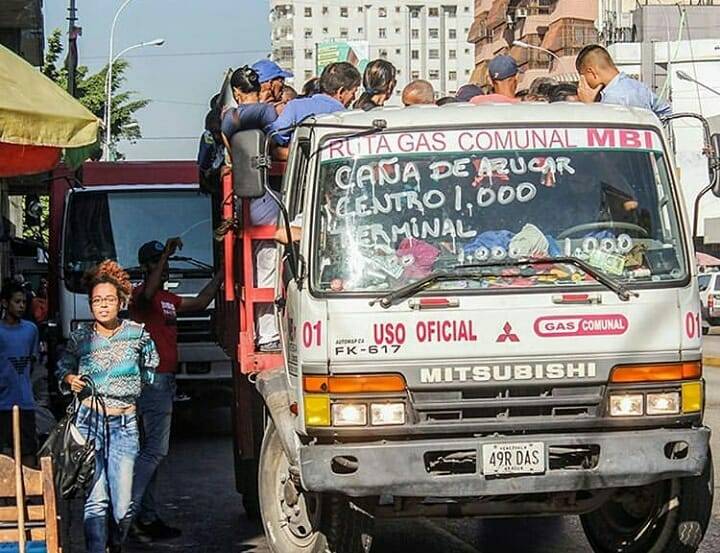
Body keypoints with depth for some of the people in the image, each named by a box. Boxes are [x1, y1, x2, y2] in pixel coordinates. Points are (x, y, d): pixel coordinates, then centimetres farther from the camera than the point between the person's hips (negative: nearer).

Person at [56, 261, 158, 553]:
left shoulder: (137, 334, 4)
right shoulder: (80, 337, 4)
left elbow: (151, 366, 22)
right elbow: (63, 367, 18)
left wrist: (134, 385, 10)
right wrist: (70, 380, -1)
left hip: (125, 423, 0)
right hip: (89, 421, 0)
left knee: (123, 504, -4)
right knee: (95, 500, -10)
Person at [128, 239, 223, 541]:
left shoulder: (168, 299, 20)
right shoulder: (142, 295, -10)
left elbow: (201, 302, 31)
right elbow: (147, 294, -34)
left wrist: (221, 273, 28)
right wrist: (166, 254, -34)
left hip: (164, 382, 10)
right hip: (154, 379, -10)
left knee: (152, 450, 10)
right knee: (155, 449, -14)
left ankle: (148, 519, 14)